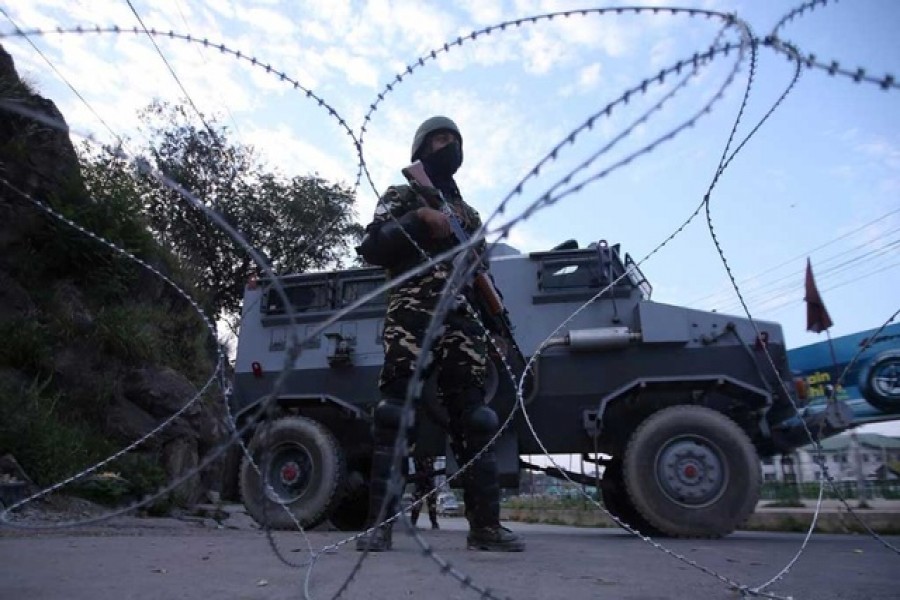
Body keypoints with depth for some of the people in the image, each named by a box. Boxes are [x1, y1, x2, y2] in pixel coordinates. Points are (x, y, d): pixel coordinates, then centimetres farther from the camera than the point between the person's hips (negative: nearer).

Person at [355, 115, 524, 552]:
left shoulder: (468, 212, 27)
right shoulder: (400, 198, 13)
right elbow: (371, 249, -3)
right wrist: (419, 219, -13)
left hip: (462, 323, 5)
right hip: (410, 320, -4)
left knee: (474, 421, 0)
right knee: (395, 417, -9)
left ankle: (485, 524, 6)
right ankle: (379, 524, -2)